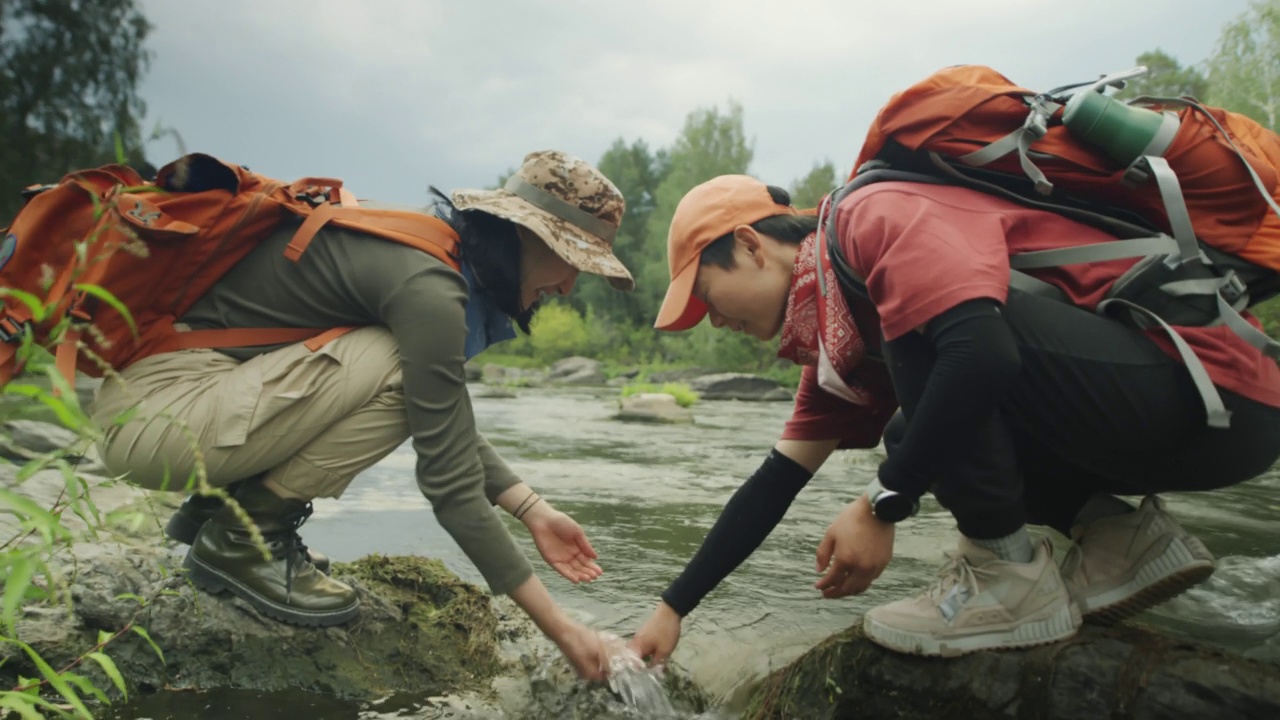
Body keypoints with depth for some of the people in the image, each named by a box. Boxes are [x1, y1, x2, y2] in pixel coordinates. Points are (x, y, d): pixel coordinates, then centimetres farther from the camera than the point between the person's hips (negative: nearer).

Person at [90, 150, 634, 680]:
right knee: (404, 372, -21)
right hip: (155, 412, -9)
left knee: (426, 398, 13)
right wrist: (560, 628, -16)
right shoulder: (427, 284, -22)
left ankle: (218, 503, 15)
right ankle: (240, 538, -4)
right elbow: (450, 482, -22)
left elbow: (448, 426, 12)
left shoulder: (419, 246, 6)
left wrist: (534, 511, 5)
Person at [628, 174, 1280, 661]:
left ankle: (1012, 576, -12)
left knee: (924, 326, -24)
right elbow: (779, 480, 13)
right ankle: (1125, 536, 7)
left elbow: (981, 354, -33)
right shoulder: (837, 336, 11)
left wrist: (881, 506, -22)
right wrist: (671, 610, 15)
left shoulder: (873, 219, -16)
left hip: (1213, 395, -9)